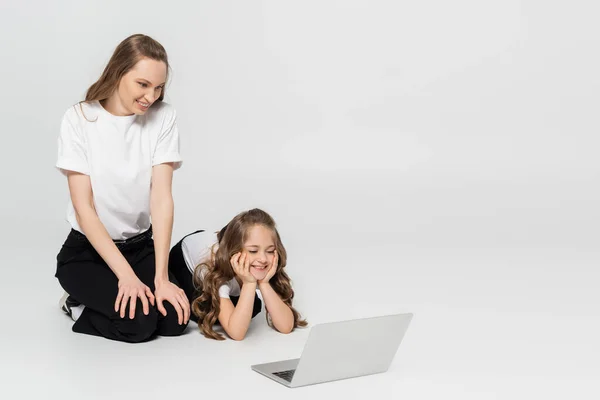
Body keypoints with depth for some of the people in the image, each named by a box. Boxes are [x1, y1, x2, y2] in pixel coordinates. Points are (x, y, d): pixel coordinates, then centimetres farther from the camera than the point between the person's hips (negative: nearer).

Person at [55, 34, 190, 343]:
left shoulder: (163, 117, -7)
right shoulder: (79, 119, -14)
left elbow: (161, 198, -14)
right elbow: (84, 208, -17)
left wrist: (161, 277, -22)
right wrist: (126, 276, -25)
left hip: (141, 246, 4)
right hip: (86, 251, -3)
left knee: (175, 320, -17)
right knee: (138, 322, -24)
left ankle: (93, 303, 11)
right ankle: (78, 308, 7)